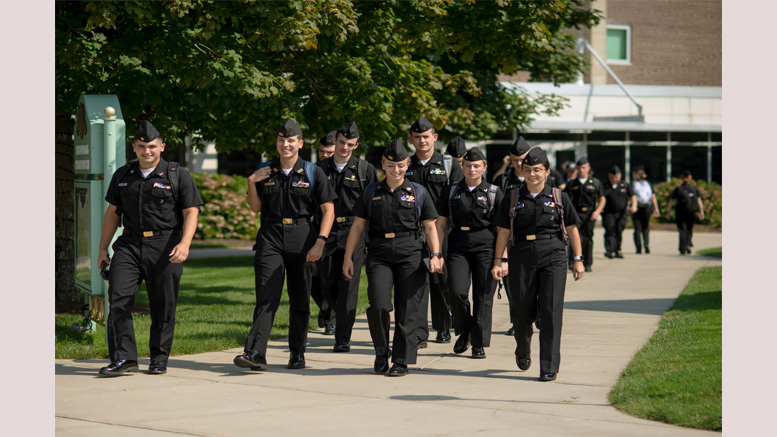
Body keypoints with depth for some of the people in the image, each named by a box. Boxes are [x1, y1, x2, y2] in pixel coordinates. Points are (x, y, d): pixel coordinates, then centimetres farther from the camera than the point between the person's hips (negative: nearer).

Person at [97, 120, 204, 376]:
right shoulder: (122, 176, 13)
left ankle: (159, 359, 13)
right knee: (118, 298, -11)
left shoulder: (178, 176, 2)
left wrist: (184, 244, -18)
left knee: (163, 305, 0)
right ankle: (124, 357, -9)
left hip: (165, 245, -3)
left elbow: (190, 213, -3)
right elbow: (113, 213, 20)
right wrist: (103, 249, 17)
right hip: (129, 243, 3)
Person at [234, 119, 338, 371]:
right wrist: (251, 184, -2)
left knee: (300, 300, 6)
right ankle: (256, 353, -18)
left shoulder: (312, 173, 3)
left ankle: (297, 354, 17)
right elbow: (256, 208, 14)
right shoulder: (265, 173, 11)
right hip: (271, 237, 1)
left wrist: (320, 242, -11)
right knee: (266, 297, -10)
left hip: (302, 240, -1)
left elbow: (328, 210, 0)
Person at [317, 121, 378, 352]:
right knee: (328, 283, 2)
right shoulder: (321, 169, 9)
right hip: (327, 232, 2)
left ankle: (343, 337, -3)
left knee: (348, 284, -6)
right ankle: (343, 315, 31)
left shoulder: (365, 169, 5)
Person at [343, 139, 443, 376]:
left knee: (406, 309, -2)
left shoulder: (418, 192, 8)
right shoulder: (372, 192, 11)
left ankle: (401, 361, 8)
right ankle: (381, 352, 8)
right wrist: (348, 257, 7)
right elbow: (357, 225, 12)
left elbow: (430, 226, 8)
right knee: (379, 305, -14)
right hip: (379, 255, 0)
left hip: (410, 254, 0)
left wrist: (436, 254, -5)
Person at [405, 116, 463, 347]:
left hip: (443, 230, -1)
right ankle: (418, 333, -11)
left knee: (441, 280, 4)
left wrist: (443, 229, -6)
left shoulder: (449, 165, 5)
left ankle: (443, 328, 22)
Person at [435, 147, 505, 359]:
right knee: (456, 291, -13)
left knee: (483, 296, -4)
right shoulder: (451, 192, 10)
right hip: (458, 247, 1)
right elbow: (440, 224, 12)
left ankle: (479, 343, 6)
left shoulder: (494, 192, 5)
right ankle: (464, 331, 13)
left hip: (486, 248, -1)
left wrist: (503, 257, -3)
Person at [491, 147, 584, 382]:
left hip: (553, 257, -1)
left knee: (551, 311, -9)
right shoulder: (512, 199, 7)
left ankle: (549, 367, -6)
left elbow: (572, 229, 9)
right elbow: (503, 231, 8)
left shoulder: (559, 198, 5)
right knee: (524, 311, 5)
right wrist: (498, 261, 3)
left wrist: (578, 259, 5)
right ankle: (523, 351, 35)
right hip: (522, 258, 1)